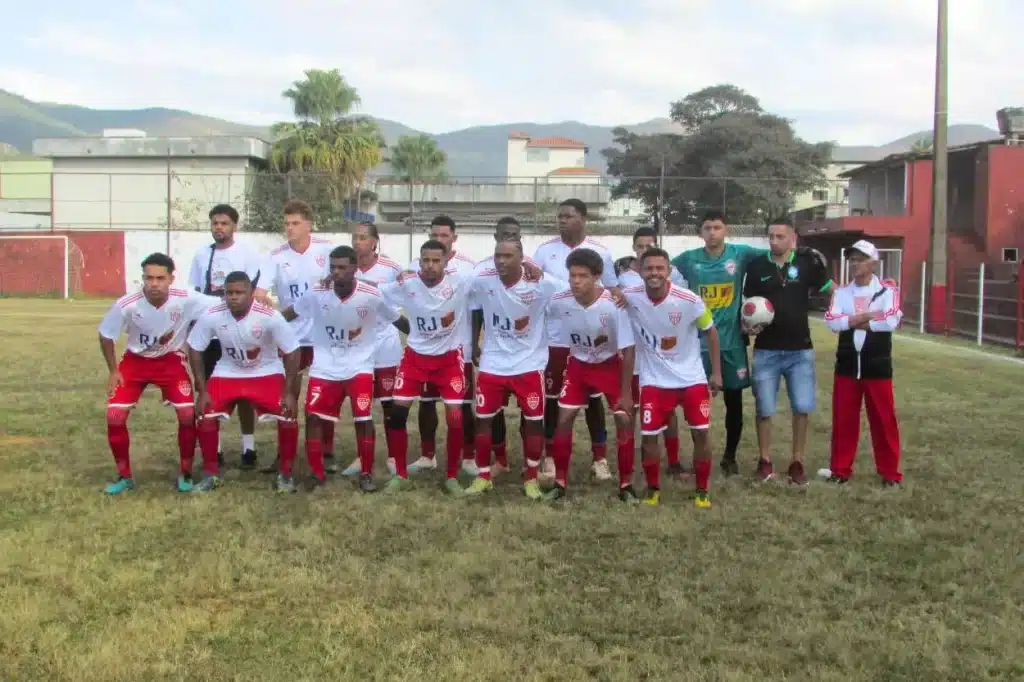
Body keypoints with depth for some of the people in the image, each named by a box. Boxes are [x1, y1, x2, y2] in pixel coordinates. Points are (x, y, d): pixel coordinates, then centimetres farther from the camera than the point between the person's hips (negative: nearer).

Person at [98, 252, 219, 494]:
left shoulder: (186, 299, -28)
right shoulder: (127, 304, -26)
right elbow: (105, 335, -7)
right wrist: (113, 371, -5)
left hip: (171, 361, 0)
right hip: (135, 360, 0)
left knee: (188, 414, -13)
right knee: (114, 417, -10)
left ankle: (185, 473, 8)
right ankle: (124, 476, 11)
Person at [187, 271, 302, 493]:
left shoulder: (270, 316, -28)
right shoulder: (211, 316, -22)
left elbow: (292, 351, -18)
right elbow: (194, 349, -7)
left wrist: (289, 392, -19)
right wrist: (202, 390, -9)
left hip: (267, 373, -2)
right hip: (228, 373, 2)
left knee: (288, 417, -18)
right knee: (206, 416, -13)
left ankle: (285, 474, 3)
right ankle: (211, 474, 8)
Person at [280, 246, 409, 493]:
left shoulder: (372, 296, -16)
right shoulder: (317, 293, -11)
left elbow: (398, 320, -1)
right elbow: (289, 313, 4)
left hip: (360, 366, -2)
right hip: (325, 367, 2)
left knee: (363, 419, -11)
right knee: (313, 418, -3)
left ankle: (366, 474, 7)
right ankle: (317, 474, 13)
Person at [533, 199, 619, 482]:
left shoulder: (600, 252, 0)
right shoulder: (545, 251, 1)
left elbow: (613, 293, 4)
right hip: (553, 339, 1)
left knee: (593, 398, 7)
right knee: (552, 398, 8)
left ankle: (600, 458, 15)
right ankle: (551, 457, 19)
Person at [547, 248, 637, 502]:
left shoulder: (614, 305, -30)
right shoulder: (559, 302, -25)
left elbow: (628, 350, -22)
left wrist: (625, 392, -19)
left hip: (611, 364, -2)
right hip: (579, 364, 2)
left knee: (624, 419, -8)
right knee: (564, 419, -4)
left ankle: (626, 486, 6)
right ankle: (560, 483, 10)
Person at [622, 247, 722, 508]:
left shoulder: (690, 301, -19)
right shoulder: (630, 298, -18)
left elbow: (711, 331, -3)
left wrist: (716, 372, 0)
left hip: (692, 377, -1)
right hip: (654, 380, 1)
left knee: (701, 433, 0)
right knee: (648, 436, 0)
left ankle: (702, 491, 18)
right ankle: (653, 489, 21)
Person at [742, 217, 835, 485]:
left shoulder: (807, 262, -5)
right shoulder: (756, 266, -1)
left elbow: (833, 289, 4)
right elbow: (748, 303, 7)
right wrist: (748, 325, -11)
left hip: (800, 350, 0)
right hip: (766, 350, 1)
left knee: (802, 408, 2)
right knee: (764, 409, 5)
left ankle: (797, 463, 16)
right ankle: (765, 461, 20)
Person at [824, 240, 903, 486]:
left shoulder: (888, 290, -3)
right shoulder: (842, 292, 6)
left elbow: (891, 321, -18)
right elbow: (832, 321, -9)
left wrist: (853, 321, -9)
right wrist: (867, 317, -15)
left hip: (877, 366, -3)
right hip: (847, 365, 3)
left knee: (884, 420, 3)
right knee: (843, 419, 7)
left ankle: (890, 472, 14)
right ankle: (840, 470, 18)